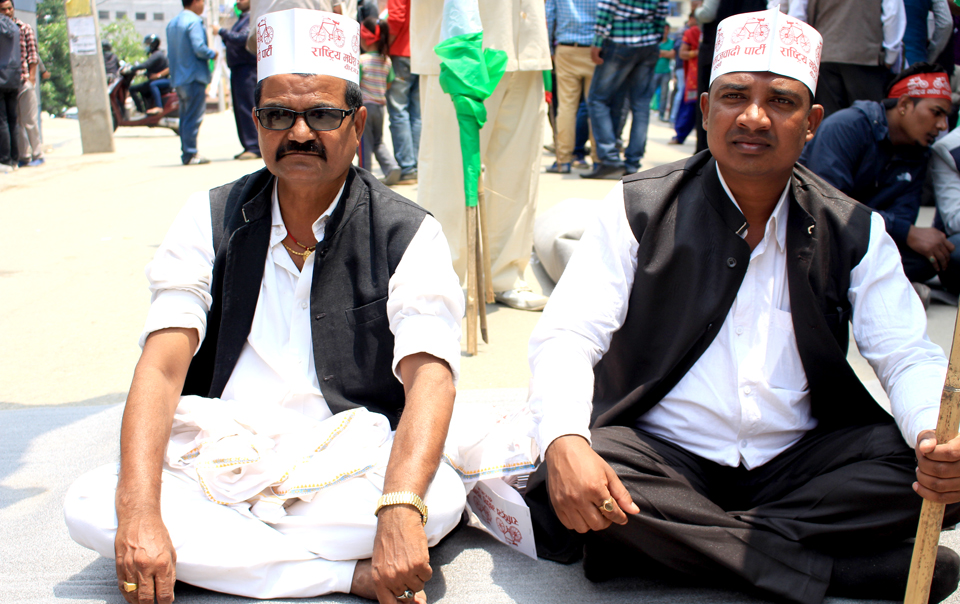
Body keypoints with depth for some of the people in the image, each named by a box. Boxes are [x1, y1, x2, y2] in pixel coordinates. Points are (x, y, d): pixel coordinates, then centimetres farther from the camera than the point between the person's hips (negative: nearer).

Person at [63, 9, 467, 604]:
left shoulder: (409, 235, -3)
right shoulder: (211, 219, 4)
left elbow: (428, 377, -16)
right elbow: (162, 365, -6)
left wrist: (400, 509, -35)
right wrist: (139, 512, -22)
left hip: (347, 475, -2)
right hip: (217, 460, 3)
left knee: (441, 496, -31)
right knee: (92, 504, -23)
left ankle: (220, 551, -16)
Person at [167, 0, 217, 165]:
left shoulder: (172, 23, 17)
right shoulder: (194, 21, -12)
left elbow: (172, 51, 18)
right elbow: (199, 48, -20)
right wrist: (212, 55, -4)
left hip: (178, 77, 9)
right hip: (194, 76, -9)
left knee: (185, 117, 12)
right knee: (194, 117, -6)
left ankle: (186, 153, 14)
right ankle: (190, 154, -7)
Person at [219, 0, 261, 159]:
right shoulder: (242, 18, 22)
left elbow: (243, 38, -20)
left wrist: (222, 31, -14)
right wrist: (225, 38, 6)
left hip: (248, 67, -10)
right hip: (237, 68, 10)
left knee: (247, 108, -13)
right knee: (239, 109, 9)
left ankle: (255, 147, -12)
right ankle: (248, 146, 13)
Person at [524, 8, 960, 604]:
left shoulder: (854, 230, 6)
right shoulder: (640, 208, -3)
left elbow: (907, 355, 2)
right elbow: (567, 335, -11)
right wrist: (564, 442, -32)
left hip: (799, 462, 3)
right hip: (659, 457, -2)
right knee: (572, 478, -32)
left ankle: (679, 542, -21)